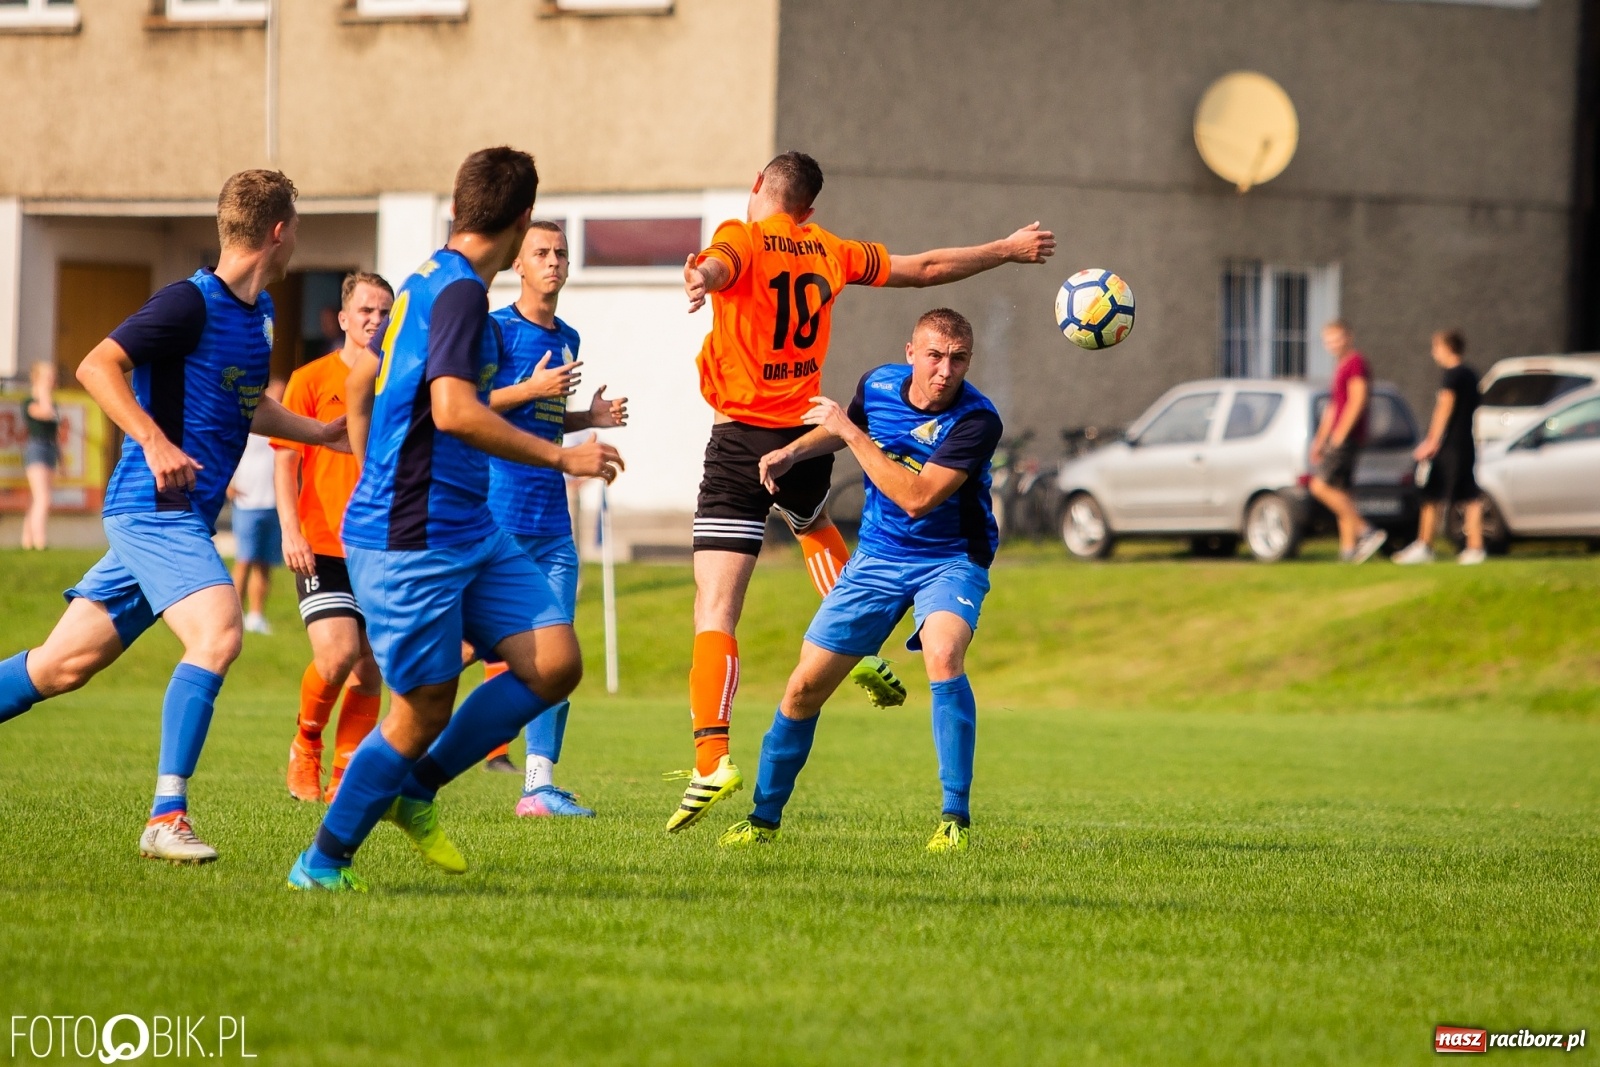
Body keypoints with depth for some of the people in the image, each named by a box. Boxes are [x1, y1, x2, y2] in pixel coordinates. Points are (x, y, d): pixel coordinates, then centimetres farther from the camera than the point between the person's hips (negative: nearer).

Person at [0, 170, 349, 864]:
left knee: (64, 664, 9)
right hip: (155, 509, -9)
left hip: (182, 517, 9)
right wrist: (155, 443, -29)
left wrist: (324, 434, 31)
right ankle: (166, 818, -27)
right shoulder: (191, 303, -13)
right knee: (218, 634, -26)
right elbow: (95, 366, -20)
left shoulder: (257, 312, 15)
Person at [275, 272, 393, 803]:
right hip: (322, 547, -4)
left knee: (370, 670, 1)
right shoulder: (312, 379, 1)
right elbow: (285, 461, 0)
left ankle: (344, 778, 12)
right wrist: (290, 531, -12)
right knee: (337, 654, -19)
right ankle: (306, 747, 6)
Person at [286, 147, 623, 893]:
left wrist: (381, 483, 33)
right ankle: (321, 865, 10)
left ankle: (416, 791, 14)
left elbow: (358, 386, 26)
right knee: (424, 713, -4)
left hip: (471, 532, 10)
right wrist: (562, 457, -19)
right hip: (412, 542, -10)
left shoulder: (428, 283, 15)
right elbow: (454, 411, -26)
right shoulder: (460, 291, -15)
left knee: (555, 664, 0)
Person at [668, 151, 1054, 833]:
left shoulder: (743, 239, -4)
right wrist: (1009, 250, 38)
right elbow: (925, 268, 23)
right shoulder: (829, 252, 11)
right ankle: (862, 649, 33)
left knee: (714, 609, -11)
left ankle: (711, 758, -26)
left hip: (742, 437, -5)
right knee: (815, 526, 41)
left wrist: (702, 276, -55)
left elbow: (720, 264, -30)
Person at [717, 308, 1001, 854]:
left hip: (950, 559, -5)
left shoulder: (977, 420, -24)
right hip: (877, 557, 5)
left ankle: (955, 819, -24)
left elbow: (918, 497, -31)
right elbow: (848, 428, 18)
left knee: (943, 656, -34)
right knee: (806, 686, 1)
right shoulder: (878, 385, -7)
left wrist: (851, 433, -26)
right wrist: (792, 451, 0)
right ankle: (764, 818, 21)